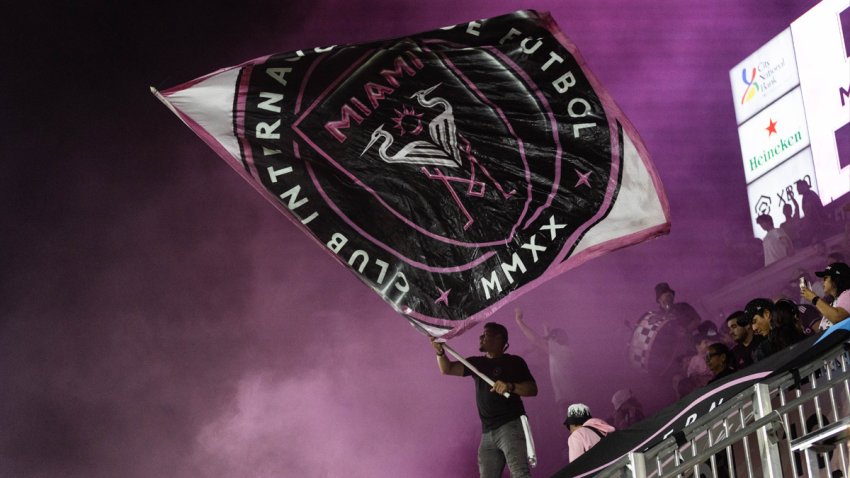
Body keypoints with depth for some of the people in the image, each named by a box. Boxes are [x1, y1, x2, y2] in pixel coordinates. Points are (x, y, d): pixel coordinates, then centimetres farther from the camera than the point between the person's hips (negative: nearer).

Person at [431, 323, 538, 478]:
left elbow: (532, 389, -4)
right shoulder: (477, 363, 19)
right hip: (488, 432, 7)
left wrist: (511, 386, -21)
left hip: (511, 426, -6)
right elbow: (447, 369, 12)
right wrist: (440, 351, -7)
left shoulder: (514, 362, 3)